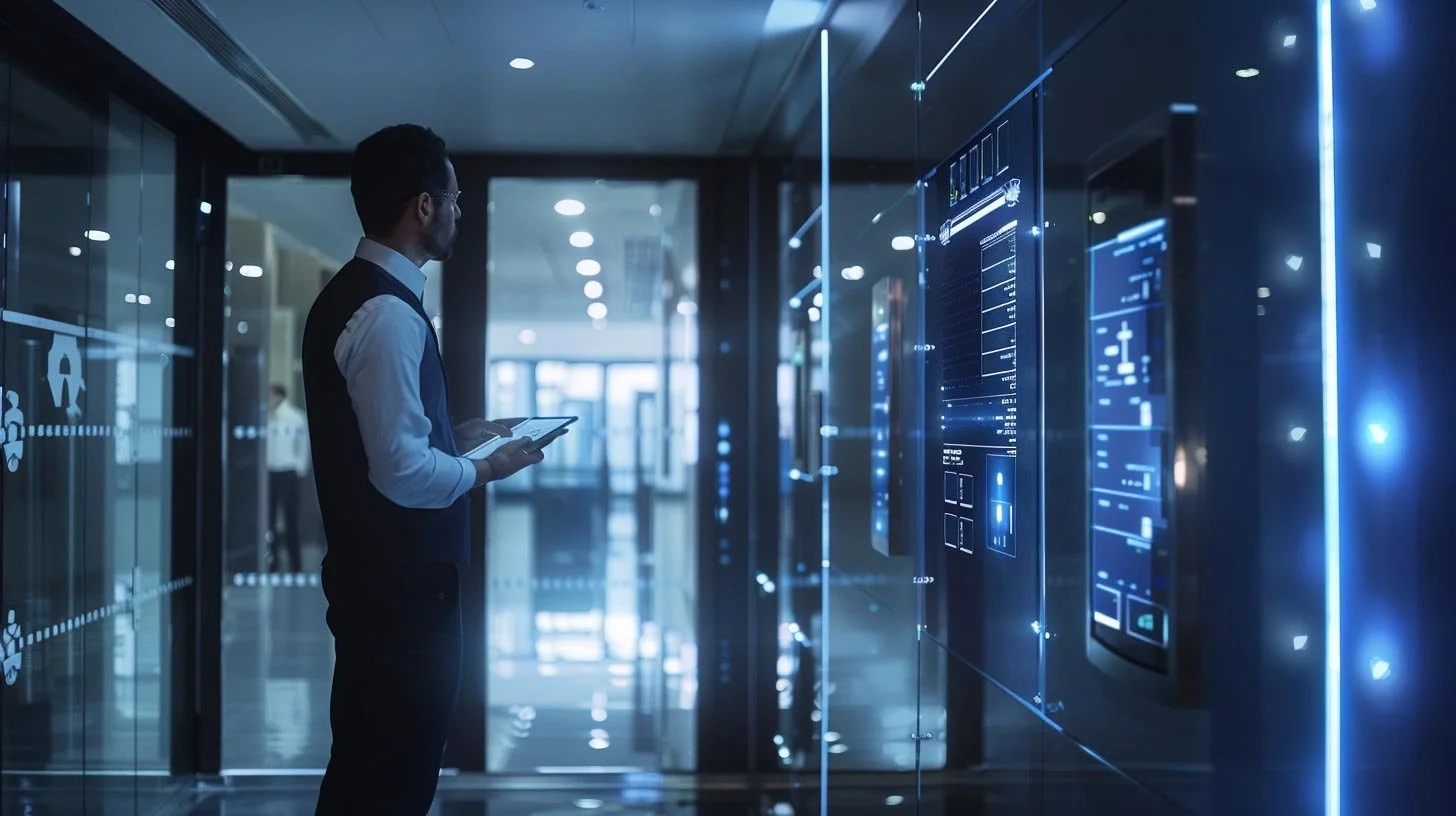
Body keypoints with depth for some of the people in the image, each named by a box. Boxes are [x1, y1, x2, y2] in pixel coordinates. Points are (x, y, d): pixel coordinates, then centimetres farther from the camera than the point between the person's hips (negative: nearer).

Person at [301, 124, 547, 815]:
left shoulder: (351, 295, 11)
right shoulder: (389, 314, -21)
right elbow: (404, 472, -25)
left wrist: (454, 436, 13)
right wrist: (485, 469, -9)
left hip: (373, 574, 10)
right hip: (400, 583, -10)